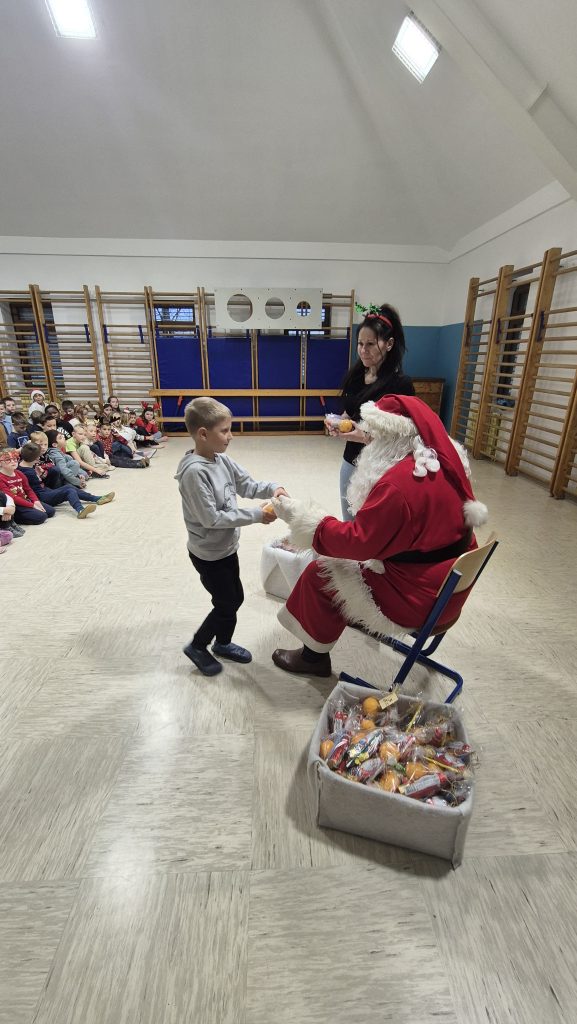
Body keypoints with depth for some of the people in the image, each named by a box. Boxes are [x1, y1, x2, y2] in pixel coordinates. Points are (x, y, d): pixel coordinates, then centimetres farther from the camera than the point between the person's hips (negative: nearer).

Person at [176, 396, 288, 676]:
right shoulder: (194, 471, -28)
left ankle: (222, 643, 44)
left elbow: (246, 484, 8)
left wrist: (273, 488, -11)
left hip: (226, 547, 8)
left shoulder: (222, 459, -3)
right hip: (209, 555, -8)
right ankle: (197, 647, 31)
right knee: (226, 606, 6)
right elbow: (212, 518, -28)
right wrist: (256, 515, -25)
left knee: (235, 598, 20)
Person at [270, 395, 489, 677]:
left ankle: (314, 657, 20)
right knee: (344, 559, 24)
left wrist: (300, 517, -16)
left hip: (419, 593, -9)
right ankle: (358, 615, 43)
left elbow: (358, 542, -24)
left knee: (318, 575, 1)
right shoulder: (442, 462, -1)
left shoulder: (399, 483, -30)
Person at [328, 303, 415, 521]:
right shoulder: (355, 376, 4)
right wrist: (338, 424, -6)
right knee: (349, 524, 17)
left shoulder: (401, 383, -15)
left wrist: (366, 437, -28)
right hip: (351, 462, 6)